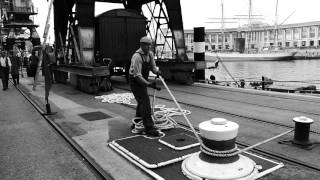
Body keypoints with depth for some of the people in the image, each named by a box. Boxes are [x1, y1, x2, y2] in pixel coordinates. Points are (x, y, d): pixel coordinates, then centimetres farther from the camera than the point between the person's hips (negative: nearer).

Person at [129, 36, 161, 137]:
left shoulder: (150, 54, 2)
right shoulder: (137, 56, -24)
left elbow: (153, 67, 7)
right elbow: (137, 75, -27)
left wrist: (157, 71, -16)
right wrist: (148, 84, -35)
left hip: (143, 81, 9)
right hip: (135, 81, -9)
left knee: (142, 102, 18)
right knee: (145, 102, -15)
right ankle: (149, 128, -14)